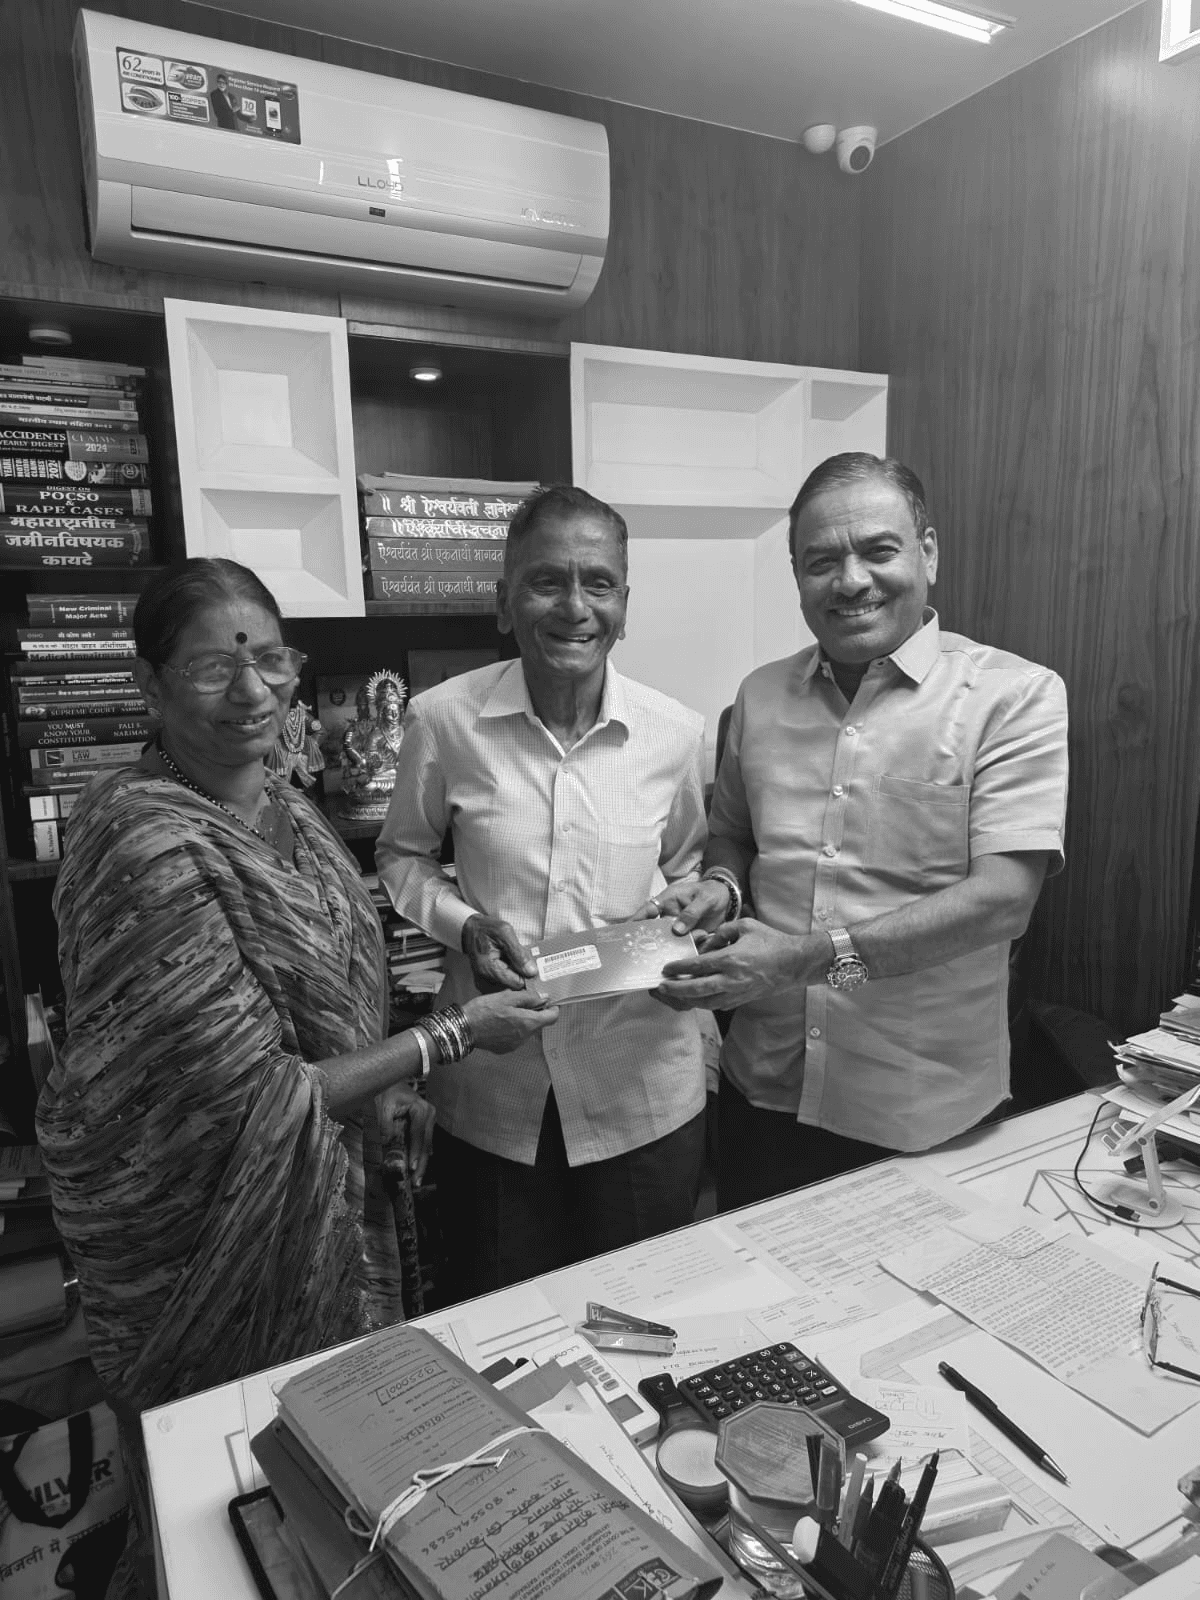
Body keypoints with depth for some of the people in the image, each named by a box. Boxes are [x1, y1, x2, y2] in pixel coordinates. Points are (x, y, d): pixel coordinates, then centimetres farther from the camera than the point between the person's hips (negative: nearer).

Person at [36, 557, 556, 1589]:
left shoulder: (279, 804, -2)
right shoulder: (149, 842, -27)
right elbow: (252, 1099, -25)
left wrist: (393, 1089, -1)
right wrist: (451, 1038, -20)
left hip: (337, 1191, 8)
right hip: (224, 1233, -7)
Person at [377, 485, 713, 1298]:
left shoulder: (676, 732, -6)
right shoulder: (444, 718, -11)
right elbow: (403, 857, 5)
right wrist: (464, 925, -12)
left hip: (642, 1085, 1)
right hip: (493, 1085, 0)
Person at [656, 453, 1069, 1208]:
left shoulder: (1015, 695, -10)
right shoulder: (761, 696, 5)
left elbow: (1004, 896, -18)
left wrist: (812, 956, -25)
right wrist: (720, 887, -6)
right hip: (764, 1090, 4)